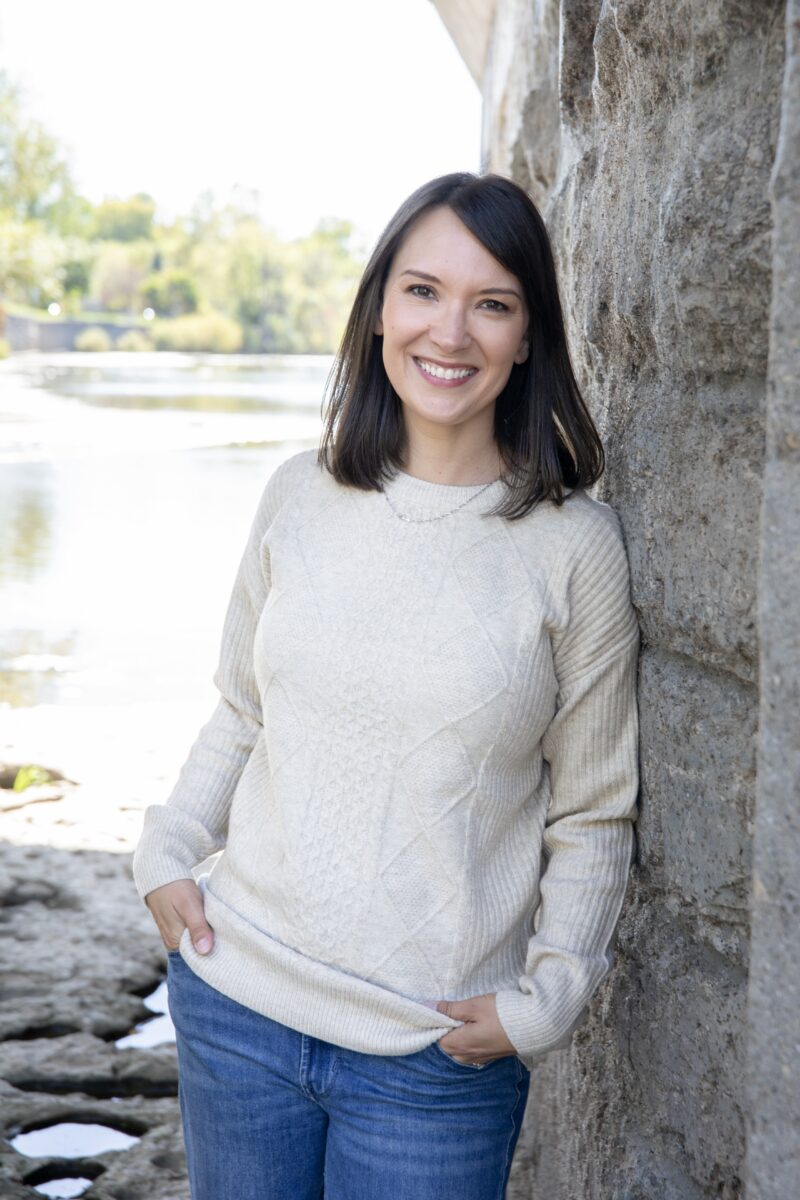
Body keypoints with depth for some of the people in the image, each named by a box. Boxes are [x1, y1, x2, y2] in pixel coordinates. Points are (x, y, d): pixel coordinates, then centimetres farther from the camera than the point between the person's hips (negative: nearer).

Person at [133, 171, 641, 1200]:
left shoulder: (574, 547, -7)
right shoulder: (300, 496, 1)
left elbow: (594, 815, -1)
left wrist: (546, 997, -9)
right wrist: (168, 853, 2)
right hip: (236, 999, 3)